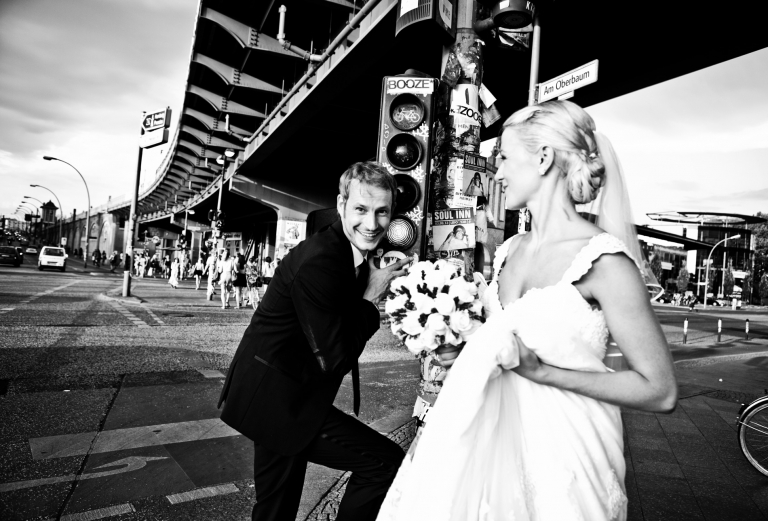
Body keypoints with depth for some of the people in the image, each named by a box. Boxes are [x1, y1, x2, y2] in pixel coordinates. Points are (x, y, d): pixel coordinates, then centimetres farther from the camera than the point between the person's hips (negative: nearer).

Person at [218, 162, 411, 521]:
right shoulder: (317, 261, -26)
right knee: (387, 463, -9)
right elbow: (334, 358, -23)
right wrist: (371, 297, -15)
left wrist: (384, 285, -4)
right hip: (276, 400, -9)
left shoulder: (356, 256, 2)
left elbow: (349, 329, 8)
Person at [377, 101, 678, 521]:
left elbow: (660, 391, -15)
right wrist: (465, 354, -1)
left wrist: (542, 373, -20)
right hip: (496, 438, 6)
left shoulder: (603, 259, -17)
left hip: (565, 450, -6)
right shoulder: (510, 250, 3)